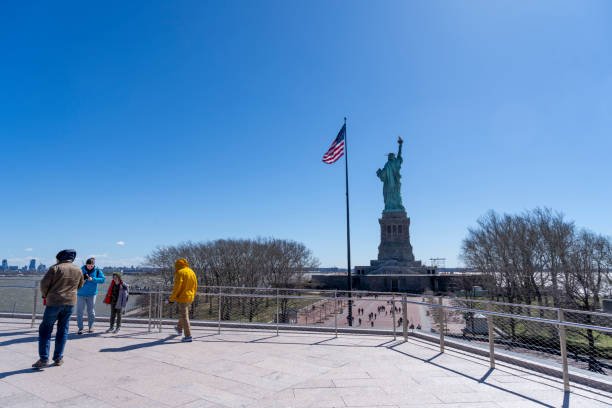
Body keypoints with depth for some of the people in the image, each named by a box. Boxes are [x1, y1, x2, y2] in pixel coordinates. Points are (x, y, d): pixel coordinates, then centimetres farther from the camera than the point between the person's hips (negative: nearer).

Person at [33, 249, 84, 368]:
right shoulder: (78, 270, 6)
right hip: (70, 302, 4)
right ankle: (58, 358, 15)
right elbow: (80, 286, 16)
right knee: (63, 330, 12)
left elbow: (44, 283, -8)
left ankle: (44, 359, 2)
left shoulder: (55, 268, -7)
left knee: (45, 329, 7)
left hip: (54, 302, -4)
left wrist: (44, 296, 9)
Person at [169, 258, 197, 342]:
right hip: (190, 298, 8)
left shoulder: (180, 273, -13)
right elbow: (195, 286, 13)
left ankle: (188, 336, -1)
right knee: (183, 313, 27)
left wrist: (172, 298, -11)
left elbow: (177, 287, -19)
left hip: (182, 297, -8)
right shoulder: (192, 272, 9)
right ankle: (179, 329, 47)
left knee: (184, 316, -2)